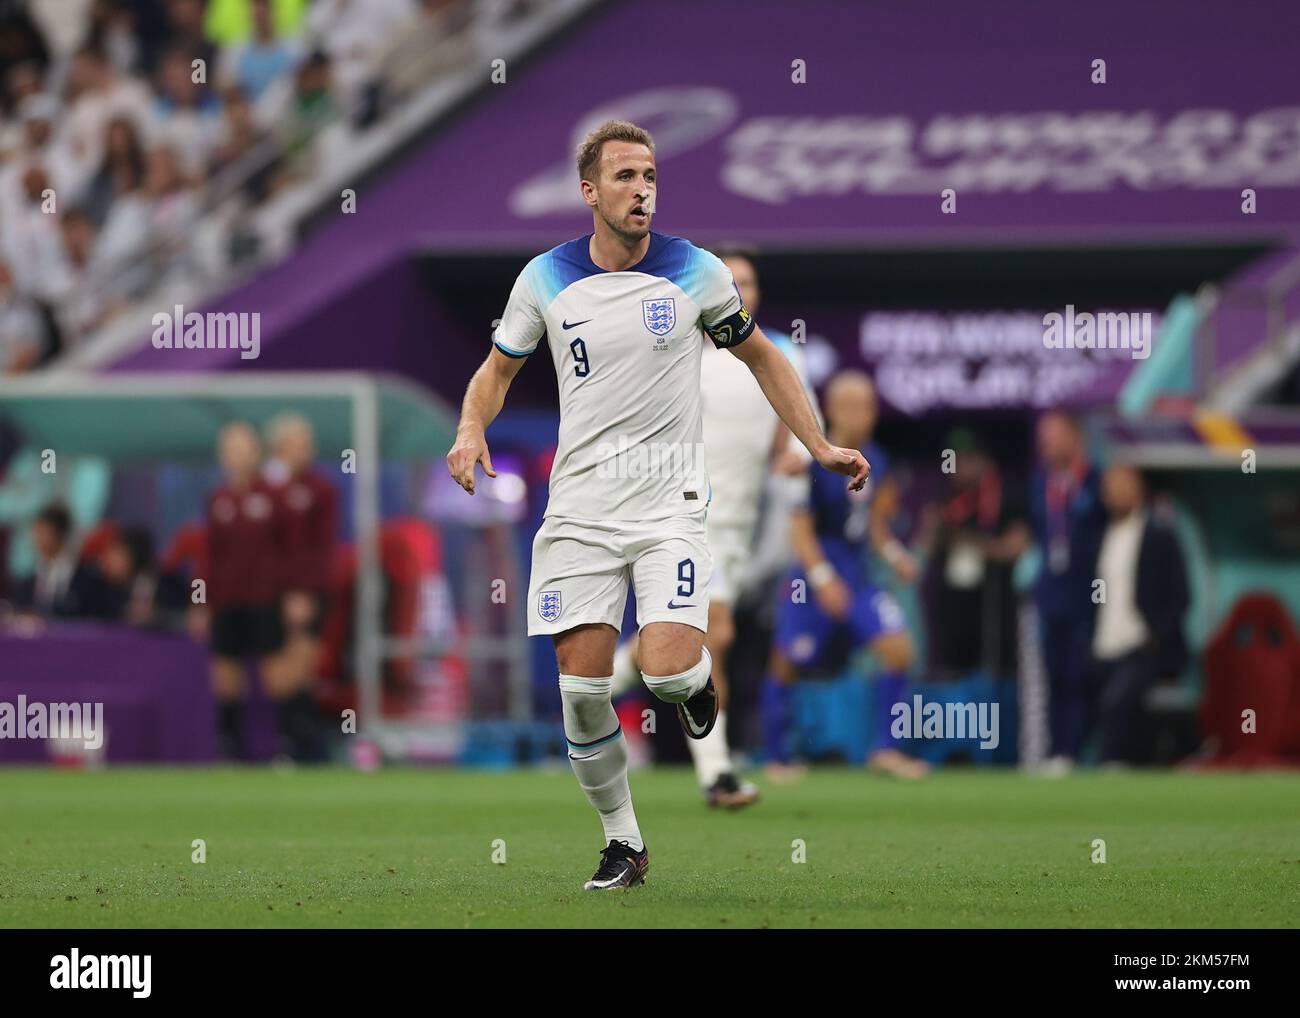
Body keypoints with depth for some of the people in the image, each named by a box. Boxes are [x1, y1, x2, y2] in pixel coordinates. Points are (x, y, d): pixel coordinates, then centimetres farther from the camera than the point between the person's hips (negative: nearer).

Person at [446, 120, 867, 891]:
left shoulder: (696, 272, -2)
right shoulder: (546, 279, 1)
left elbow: (762, 357, 13)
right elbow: (498, 369, 14)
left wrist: (821, 446, 6)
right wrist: (472, 431, -6)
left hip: (669, 504, -2)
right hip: (581, 507, 2)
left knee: (666, 668, -19)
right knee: (583, 688, -4)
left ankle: (698, 680, 19)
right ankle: (624, 843, 13)